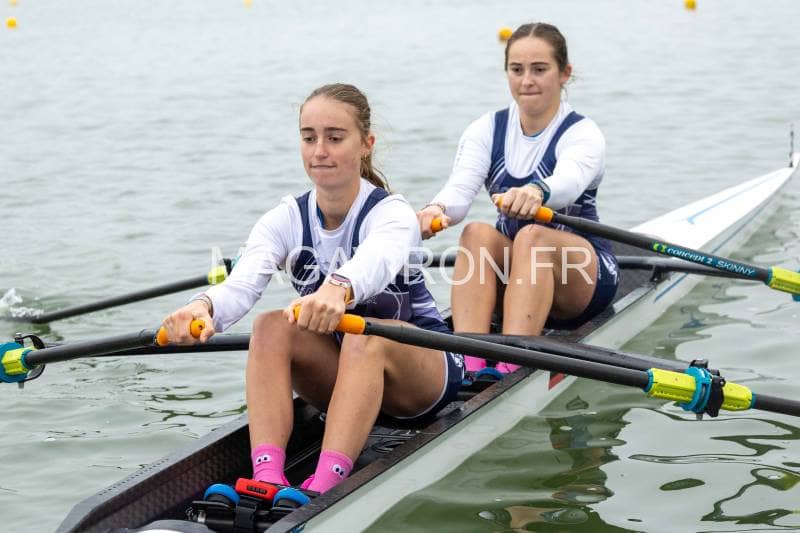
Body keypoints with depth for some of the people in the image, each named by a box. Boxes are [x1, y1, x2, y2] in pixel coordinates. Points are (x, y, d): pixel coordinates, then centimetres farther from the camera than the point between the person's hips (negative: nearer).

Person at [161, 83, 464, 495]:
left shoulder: (392, 214, -18)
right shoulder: (286, 220, -6)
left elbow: (375, 261, -44)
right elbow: (241, 283, -26)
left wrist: (339, 289, -68)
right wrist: (204, 305, -51)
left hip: (425, 368, -4)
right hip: (338, 375, 4)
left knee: (364, 334, -37)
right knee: (271, 326, -25)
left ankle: (324, 489, -52)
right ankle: (268, 480, -40)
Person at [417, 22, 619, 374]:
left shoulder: (583, 135, -10)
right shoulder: (486, 130, 2)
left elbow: (568, 181, -35)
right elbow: (460, 188, -17)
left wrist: (536, 193, -59)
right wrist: (437, 210, -42)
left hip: (583, 276, -3)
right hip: (512, 269, 4)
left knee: (532, 237, -34)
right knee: (478, 233, -28)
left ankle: (510, 368, -48)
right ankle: (469, 364, -42)